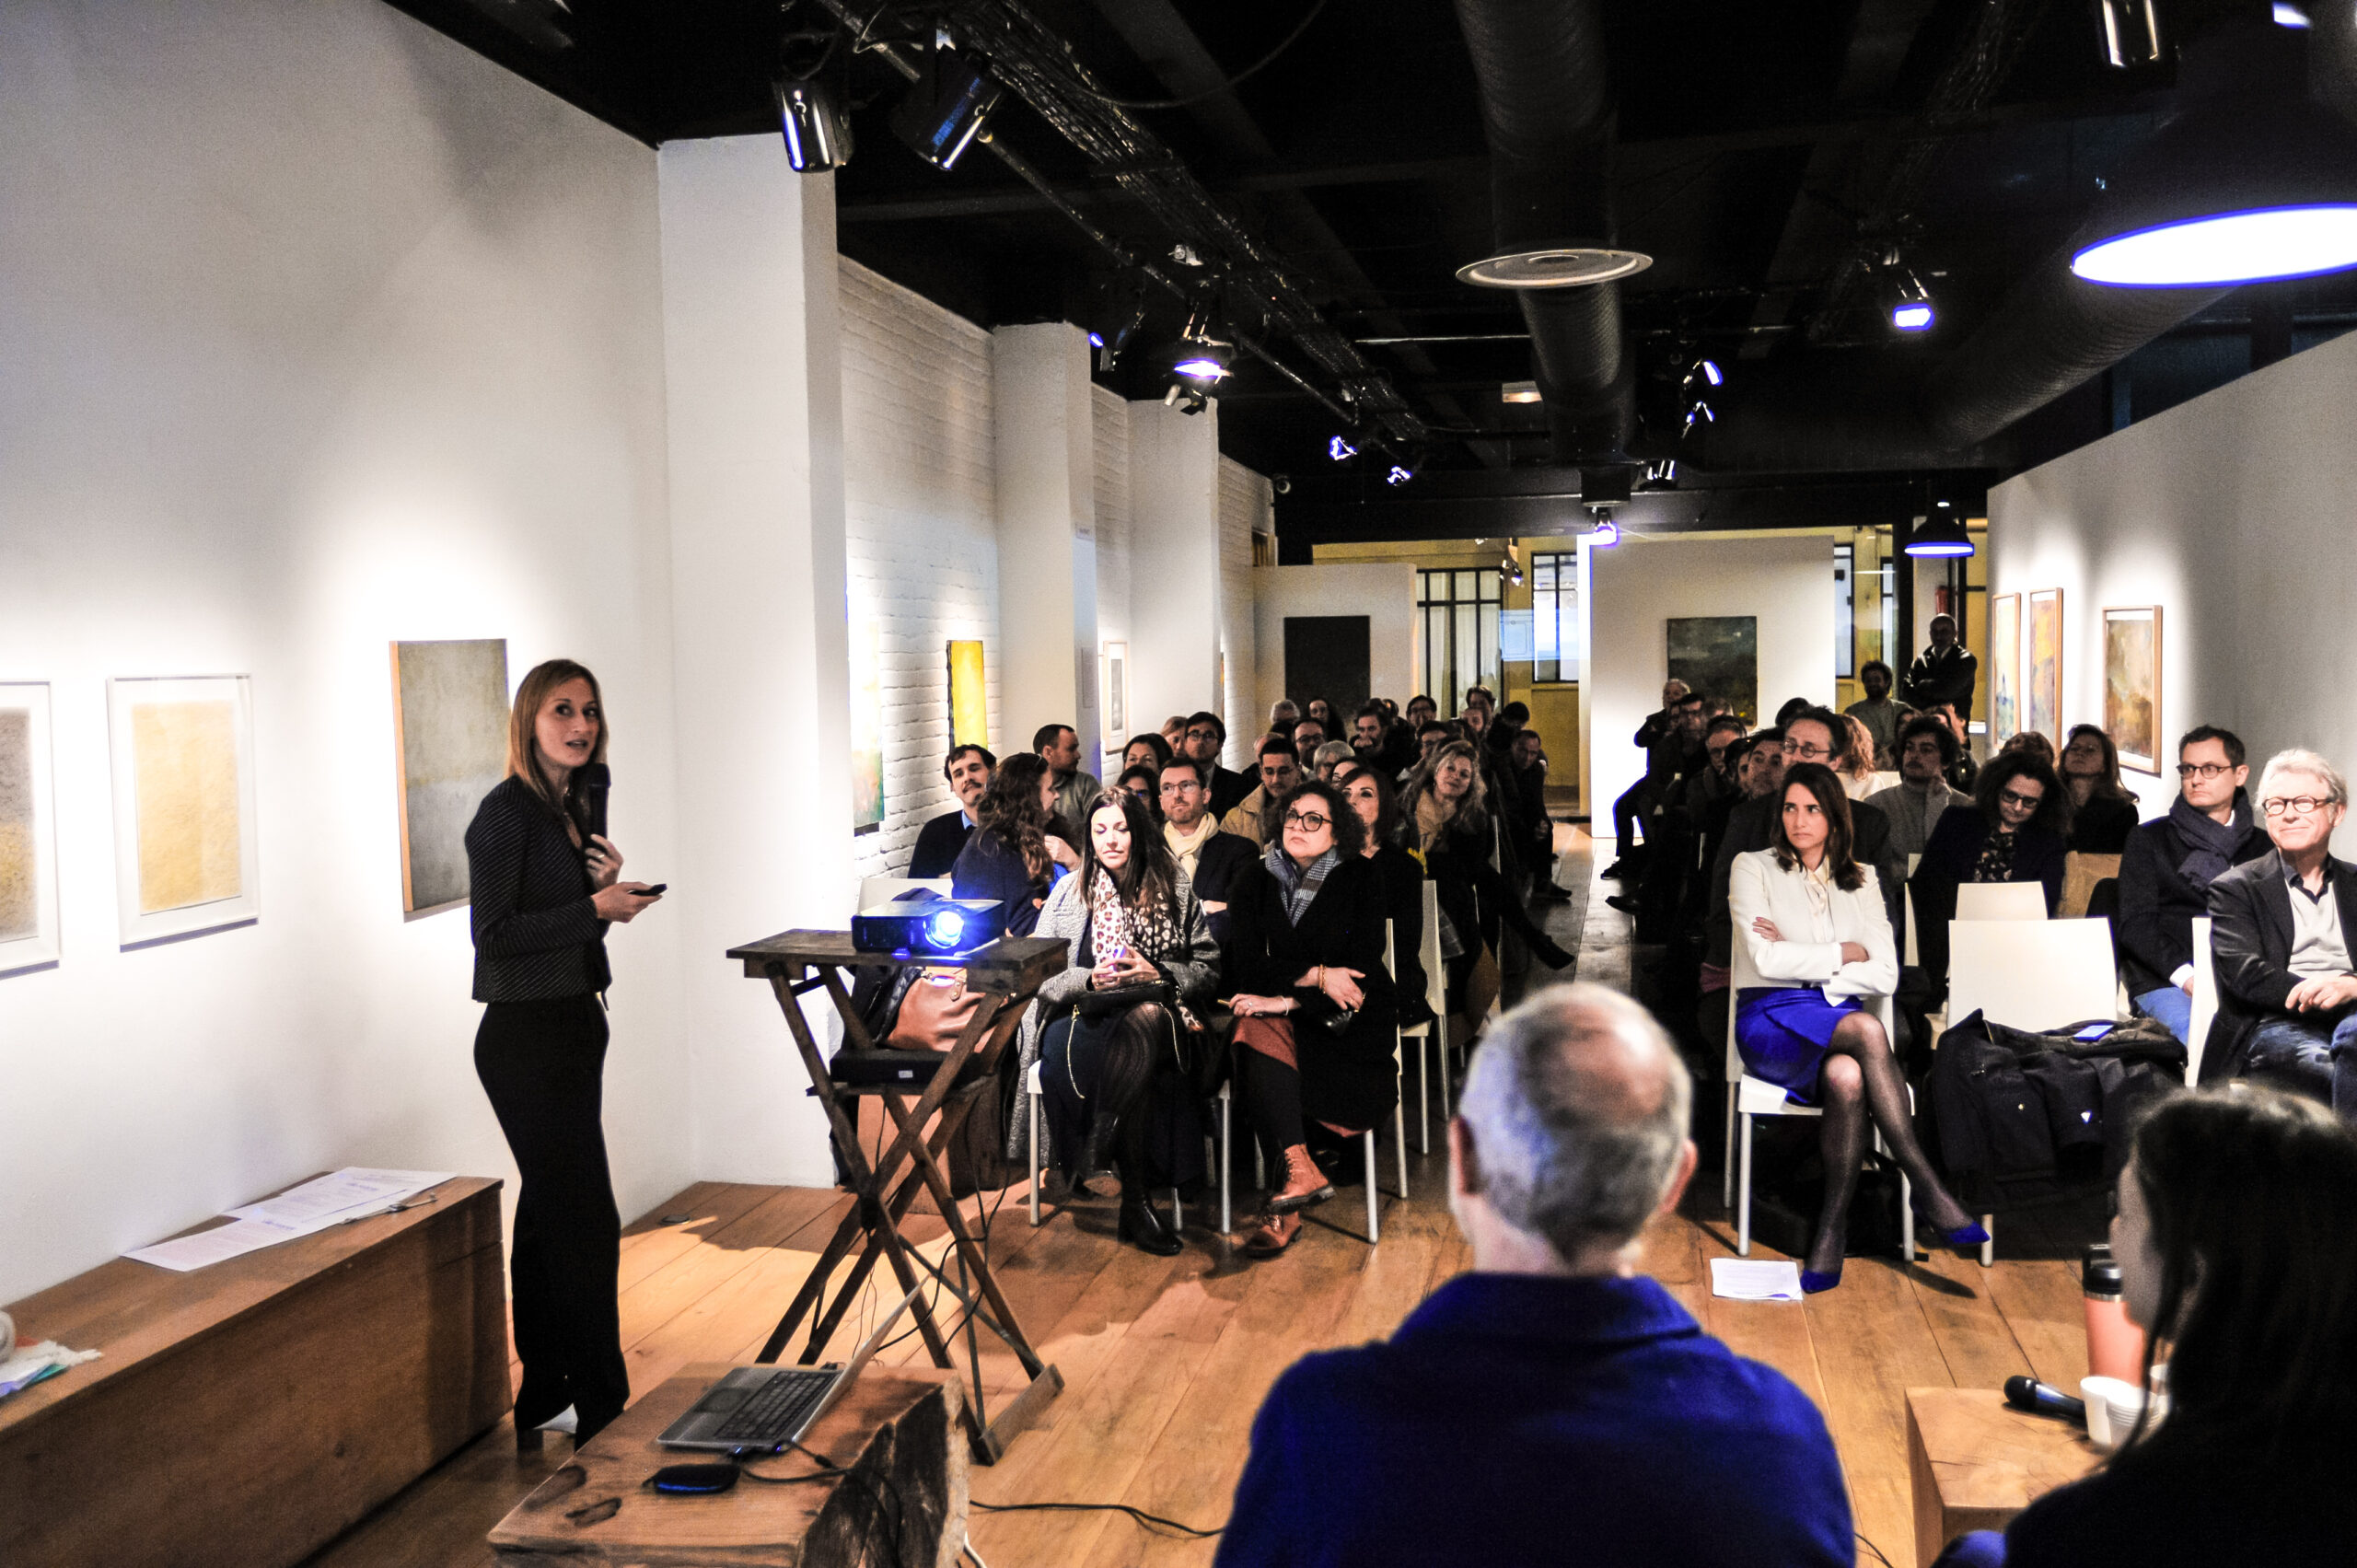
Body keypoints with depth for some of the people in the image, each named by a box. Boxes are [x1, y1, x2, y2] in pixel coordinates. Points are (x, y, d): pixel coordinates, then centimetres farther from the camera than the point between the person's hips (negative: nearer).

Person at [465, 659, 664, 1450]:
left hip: (574, 1027, 9)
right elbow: (494, 933, -19)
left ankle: (542, 1399, 26)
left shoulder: (573, 807, 12)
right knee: (587, 1224, -7)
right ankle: (603, 1417, 2)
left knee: (549, 1215, 15)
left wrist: (610, 884, 1)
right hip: (526, 1035, -9)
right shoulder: (506, 811, -14)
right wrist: (596, 907, -18)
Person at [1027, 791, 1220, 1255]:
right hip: (1083, 1010, 1)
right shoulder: (1069, 892, 14)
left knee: (1142, 1021, -40)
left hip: (1153, 1011, -1)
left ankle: (1092, 1163, -40)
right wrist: (1089, 979, -12)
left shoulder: (1175, 889, 13)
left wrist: (1156, 974, -10)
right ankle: (1134, 1198, -36)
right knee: (1066, 1055, -37)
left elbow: (1208, 968, 9)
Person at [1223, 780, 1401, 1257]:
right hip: (1280, 1015, 3)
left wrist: (1290, 1000, -20)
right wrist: (1315, 976, -14)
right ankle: (1298, 1170, -41)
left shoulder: (1362, 878, 2)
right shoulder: (1256, 882, 10)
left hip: (1349, 1021, -3)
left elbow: (1363, 966, -10)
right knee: (1257, 1031, -33)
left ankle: (1283, 1208, -34)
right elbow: (1246, 970, 0)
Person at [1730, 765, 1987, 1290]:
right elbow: (1766, 960, -9)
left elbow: (1885, 975, 4)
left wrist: (1802, 961, -6)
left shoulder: (1860, 879, 17)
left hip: (1840, 1020, 3)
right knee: (1866, 1029, -35)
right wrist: (1842, 955, 0)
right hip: (1771, 1021, -3)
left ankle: (1833, 1226, -27)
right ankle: (1927, 1188, -33)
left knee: (1846, 1077, -36)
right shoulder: (1753, 868, 7)